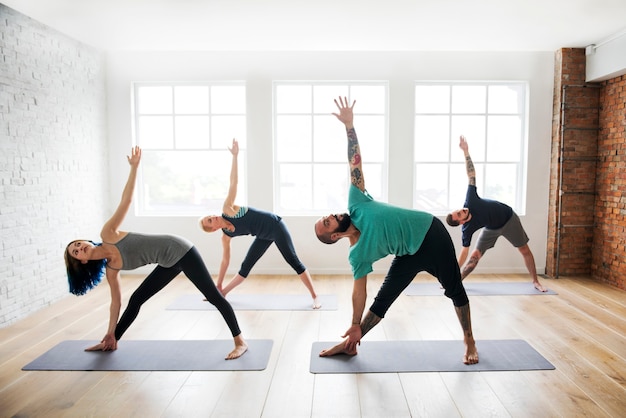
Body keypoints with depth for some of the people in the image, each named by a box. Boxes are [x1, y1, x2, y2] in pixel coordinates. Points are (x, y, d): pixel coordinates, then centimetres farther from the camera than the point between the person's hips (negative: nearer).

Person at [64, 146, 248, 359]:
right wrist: (110, 334, 18)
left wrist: (134, 167, -10)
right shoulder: (110, 269, 7)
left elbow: (125, 200, -6)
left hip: (179, 250, -7)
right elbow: (116, 301, 14)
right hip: (168, 263, 7)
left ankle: (240, 342, -4)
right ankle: (112, 343, 34)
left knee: (213, 296, -8)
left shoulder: (107, 234, -6)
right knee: (136, 299, 13)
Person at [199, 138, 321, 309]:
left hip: (275, 226, -4)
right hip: (264, 236, 5)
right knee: (246, 266, 8)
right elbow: (225, 260, 6)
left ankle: (315, 297, -3)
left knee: (294, 262, -7)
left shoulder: (227, 209, -13)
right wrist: (218, 285, 9)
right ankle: (222, 293, 27)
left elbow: (233, 183, -15)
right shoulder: (226, 237, -2)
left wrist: (235, 156, -19)